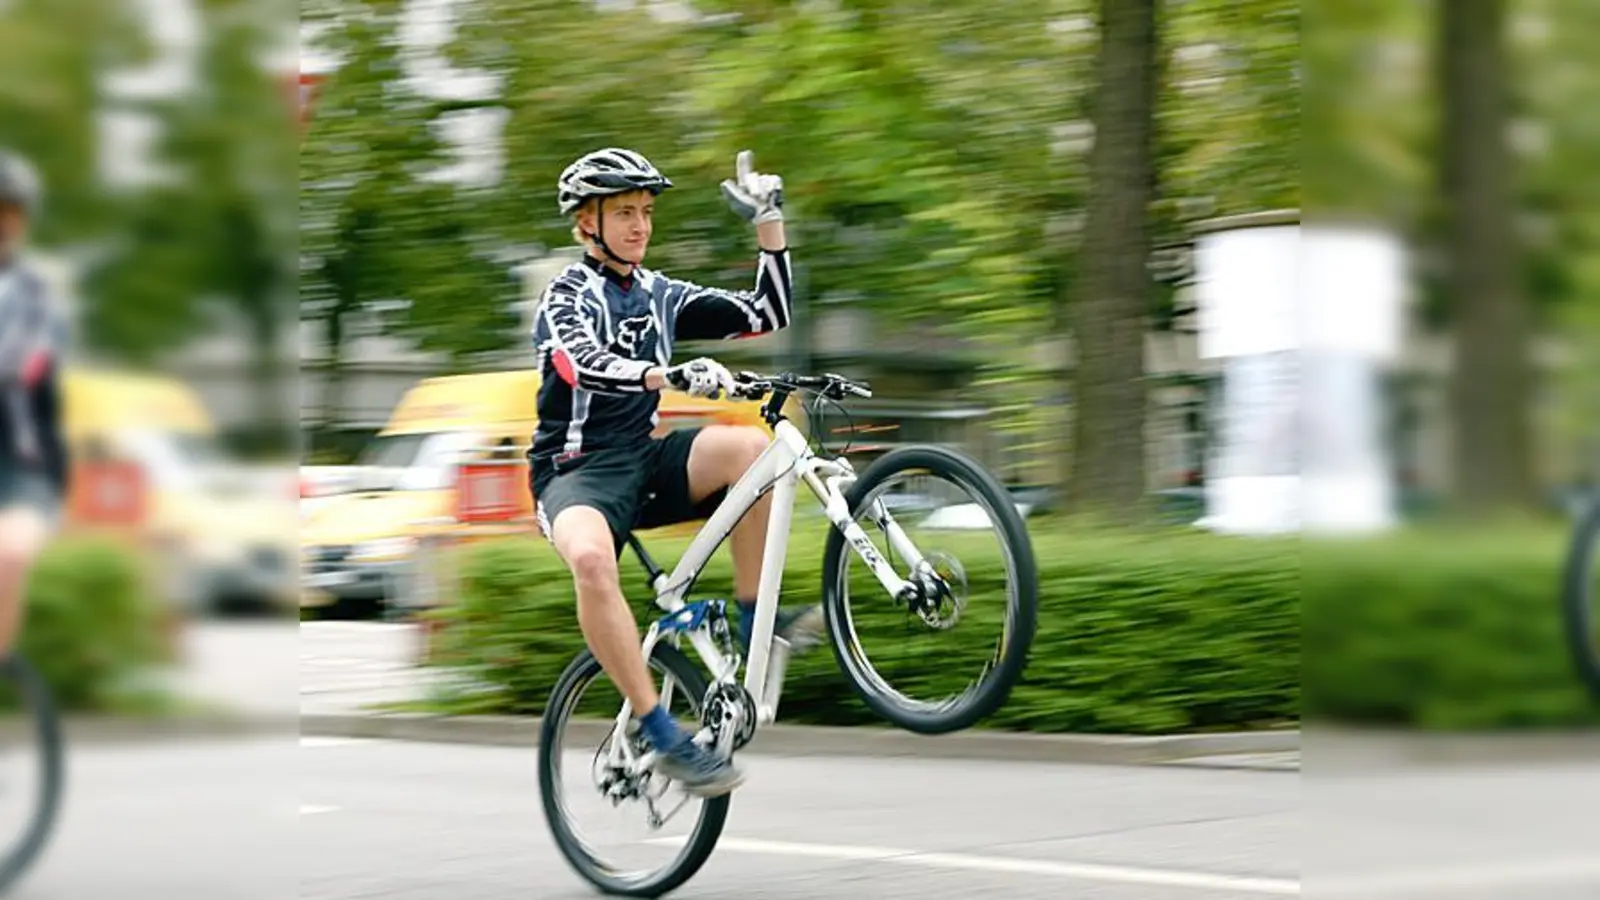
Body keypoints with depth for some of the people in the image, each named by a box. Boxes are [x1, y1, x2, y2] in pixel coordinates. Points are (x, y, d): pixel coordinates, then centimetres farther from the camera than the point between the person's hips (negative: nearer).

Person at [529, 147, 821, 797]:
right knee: (592, 557, -39)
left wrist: (769, 224, 0)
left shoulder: (661, 295, 12)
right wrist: (672, 376, -45)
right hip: (576, 470, -5)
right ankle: (663, 738, -33)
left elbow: (768, 315, 10)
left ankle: (752, 620, -11)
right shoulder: (568, 294, -6)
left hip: (646, 462, 5)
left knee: (749, 446, -24)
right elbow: (582, 363, -29)